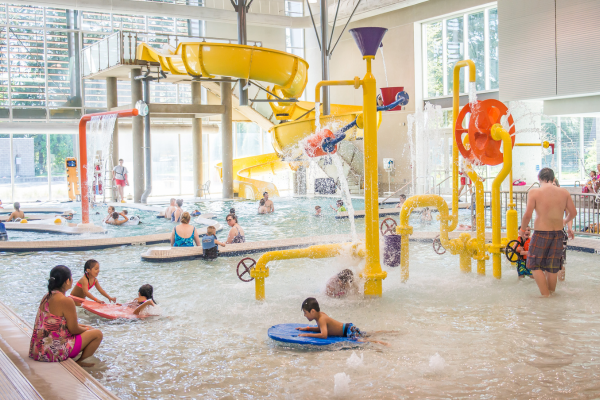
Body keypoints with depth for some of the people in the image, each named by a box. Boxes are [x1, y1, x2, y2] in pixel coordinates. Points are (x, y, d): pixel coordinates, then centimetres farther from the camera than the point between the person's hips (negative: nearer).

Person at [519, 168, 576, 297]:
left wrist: (522, 229, 2)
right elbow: (573, 213, 7)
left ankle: (546, 295, 6)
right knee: (552, 268, 16)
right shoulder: (564, 192, 2)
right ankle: (551, 292, 26)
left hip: (541, 233, -4)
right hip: (558, 233, 4)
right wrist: (565, 221, 28)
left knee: (535, 265, 10)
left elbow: (528, 215, -14)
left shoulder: (534, 192, -10)